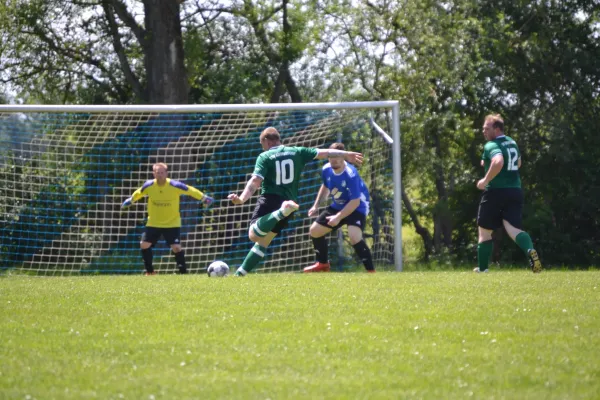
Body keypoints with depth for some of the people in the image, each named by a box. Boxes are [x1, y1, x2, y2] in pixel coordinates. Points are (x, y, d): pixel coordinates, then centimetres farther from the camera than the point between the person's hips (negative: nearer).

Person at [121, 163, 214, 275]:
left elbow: (190, 190, -6)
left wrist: (204, 198, -3)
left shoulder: (175, 186, -20)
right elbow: (138, 193, 9)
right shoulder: (149, 186, -12)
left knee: (176, 247, -15)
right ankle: (150, 271, 14)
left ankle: (183, 272, -1)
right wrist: (130, 201, 19)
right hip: (153, 223, 3)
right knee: (144, 245, -4)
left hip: (172, 223, -3)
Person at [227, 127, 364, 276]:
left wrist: (241, 199, -25)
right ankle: (241, 272, 16)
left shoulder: (265, 157, -2)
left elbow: (255, 181, -15)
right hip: (289, 201, 6)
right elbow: (323, 153, 12)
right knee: (263, 241, 17)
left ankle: (280, 213, -38)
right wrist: (346, 155, 20)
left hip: (269, 201, -6)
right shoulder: (297, 152, 11)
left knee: (254, 235, -20)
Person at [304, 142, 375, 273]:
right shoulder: (327, 170, -9)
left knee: (354, 236, -32)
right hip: (337, 206, 8)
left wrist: (338, 217, -31)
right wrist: (316, 206, 12)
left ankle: (371, 271, -24)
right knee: (314, 230, 10)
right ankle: (323, 264, 32)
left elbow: (355, 202, -29)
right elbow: (325, 187, 15)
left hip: (357, 207, -8)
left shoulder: (351, 175, -30)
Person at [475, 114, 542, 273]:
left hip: (496, 192, -6)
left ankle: (482, 268, 18)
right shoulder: (512, 142, 15)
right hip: (515, 191, 6)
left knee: (484, 232, 11)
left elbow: (498, 162, -33)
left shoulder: (491, 145, -13)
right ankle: (530, 251, -38)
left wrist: (485, 180, -21)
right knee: (513, 229, -7)